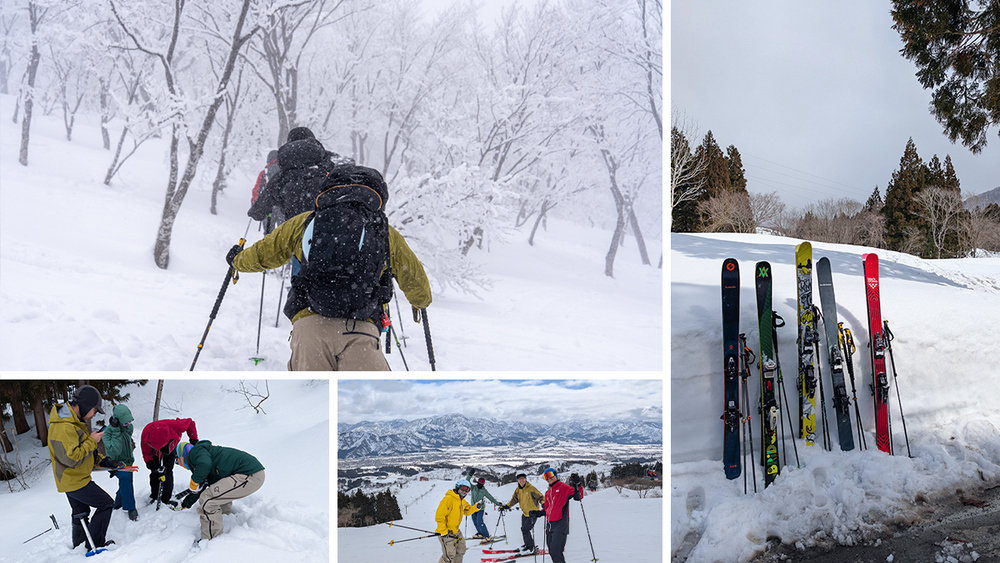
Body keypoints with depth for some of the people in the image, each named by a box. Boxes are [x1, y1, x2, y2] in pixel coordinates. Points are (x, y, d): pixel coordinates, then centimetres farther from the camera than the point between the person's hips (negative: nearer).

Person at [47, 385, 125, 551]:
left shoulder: (74, 422, 8)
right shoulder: (63, 427, -27)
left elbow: (83, 449, 19)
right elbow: (71, 458, -32)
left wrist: (102, 460, 9)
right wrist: (92, 441, -22)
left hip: (72, 479, 10)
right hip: (75, 481, -10)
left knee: (81, 512, 23)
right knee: (106, 503, -4)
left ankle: (78, 543, 39)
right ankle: (96, 543, 1)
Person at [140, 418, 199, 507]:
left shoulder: (176, 426, -44)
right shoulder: (146, 433, -39)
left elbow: (190, 423, -20)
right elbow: (146, 453, -23)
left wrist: (194, 439, -20)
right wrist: (151, 464, -41)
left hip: (169, 450, 0)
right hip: (155, 452, 1)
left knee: (167, 472, -8)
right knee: (155, 473, -2)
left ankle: (166, 499, 0)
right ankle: (154, 496, 17)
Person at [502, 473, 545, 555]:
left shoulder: (531, 488, -18)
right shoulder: (518, 490, 3)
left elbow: (540, 496, -17)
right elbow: (514, 499, 12)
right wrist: (507, 506, 1)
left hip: (533, 513, -7)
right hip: (525, 513, 7)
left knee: (525, 529, -13)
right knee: (523, 529, 14)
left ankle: (530, 548, 0)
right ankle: (528, 545, 34)